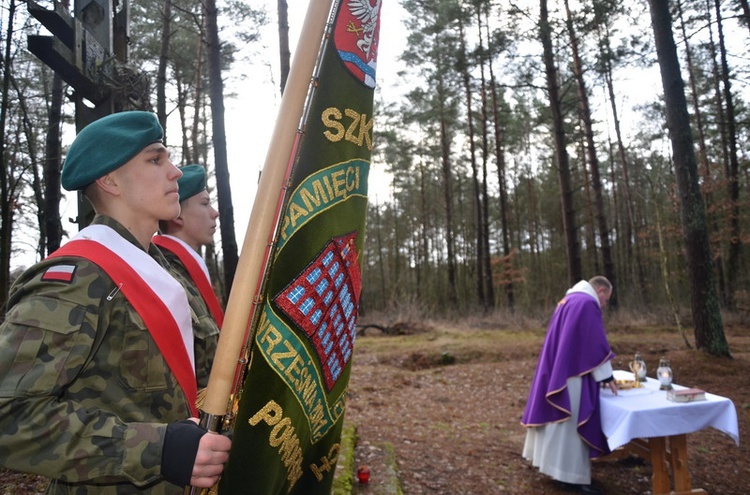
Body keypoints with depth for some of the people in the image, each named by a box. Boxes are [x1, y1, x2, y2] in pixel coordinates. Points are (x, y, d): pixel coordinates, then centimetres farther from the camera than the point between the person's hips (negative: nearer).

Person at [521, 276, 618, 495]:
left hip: (556, 371, 10)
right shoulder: (588, 303, -13)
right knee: (571, 422, -4)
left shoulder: (568, 300, 17)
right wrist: (606, 376, -8)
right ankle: (572, 476, 4)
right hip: (571, 374, -10)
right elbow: (595, 344, -16)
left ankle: (561, 468, 26)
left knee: (558, 420, 15)